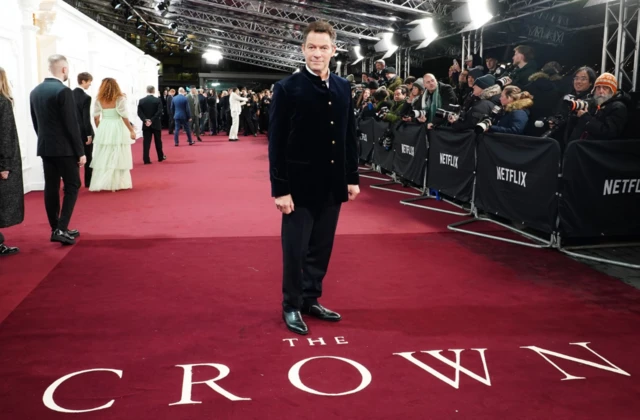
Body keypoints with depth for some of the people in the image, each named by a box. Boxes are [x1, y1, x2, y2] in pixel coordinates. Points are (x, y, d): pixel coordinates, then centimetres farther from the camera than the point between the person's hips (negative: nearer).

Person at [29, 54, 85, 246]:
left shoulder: (35, 91, 8)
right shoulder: (63, 91, -16)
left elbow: (35, 122, 13)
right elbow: (72, 125, -16)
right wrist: (80, 151, -11)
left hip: (45, 147, 7)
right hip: (64, 148, -7)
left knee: (51, 187, 9)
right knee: (72, 186, 1)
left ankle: (56, 229, 16)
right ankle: (61, 229, -7)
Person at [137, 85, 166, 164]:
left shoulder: (141, 101, 1)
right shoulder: (158, 100, -5)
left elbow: (139, 113, -6)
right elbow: (159, 112, -14)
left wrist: (145, 120, -11)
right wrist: (152, 120, -15)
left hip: (145, 125, 1)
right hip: (156, 124, -1)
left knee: (146, 142, 0)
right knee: (158, 141, 12)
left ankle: (146, 159, -5)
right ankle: (160, 157, 24)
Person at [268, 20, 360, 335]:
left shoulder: (343, 88, 7)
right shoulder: (287, 88, -8)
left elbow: (350, 136, 12)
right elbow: (276, 143, -11)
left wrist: (352, 177, 10)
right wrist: (280, 188, -14)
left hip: (332, 184, 5)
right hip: (300, 184, -5)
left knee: (321, 247, 14)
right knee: (295, 248, 5)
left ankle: (311, 299, 30)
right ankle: (291, 306, 22)